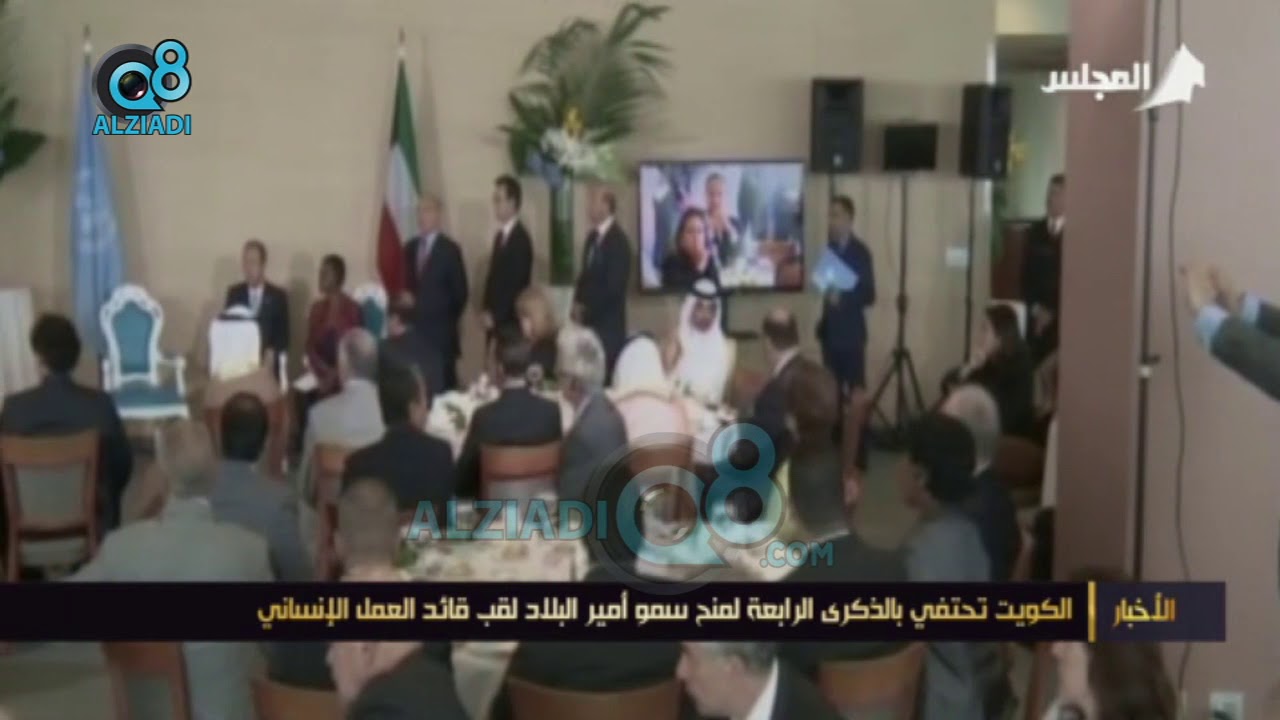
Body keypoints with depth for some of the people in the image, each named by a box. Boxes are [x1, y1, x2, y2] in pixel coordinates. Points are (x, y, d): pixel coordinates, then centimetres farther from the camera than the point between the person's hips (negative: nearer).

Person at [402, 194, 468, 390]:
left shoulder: (450, 249, -6)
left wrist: (449, 321, 0)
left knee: (442, 384, -3)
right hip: (415, 327, 5)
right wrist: (407, 296, 1)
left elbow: (460, 291, -4)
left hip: (440, 330, -5)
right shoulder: (410, 247, 11)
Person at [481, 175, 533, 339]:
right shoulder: (500, 235, 13)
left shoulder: (521, 238, -15)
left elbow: (517, 284, -19)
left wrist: (495, 316, -15)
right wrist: (488, 312, 7)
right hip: (496, 319, 8)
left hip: (511, 320, -8)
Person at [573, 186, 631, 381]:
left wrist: (586, 307, -10)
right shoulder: (593, 236, 11)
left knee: (607, 373, -6)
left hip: (608, 322, -7)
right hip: (590, 319, 7)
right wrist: (578, 304, 1)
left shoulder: (618, 240, -13)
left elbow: (614, 284, -18)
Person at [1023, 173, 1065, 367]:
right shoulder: (1035, 231, 10)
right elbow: (1026, 273, 10)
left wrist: (1052, 311, -7)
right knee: (1034, 364, 1)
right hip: (1037, 315, 4)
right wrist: (1035, 307, -1)